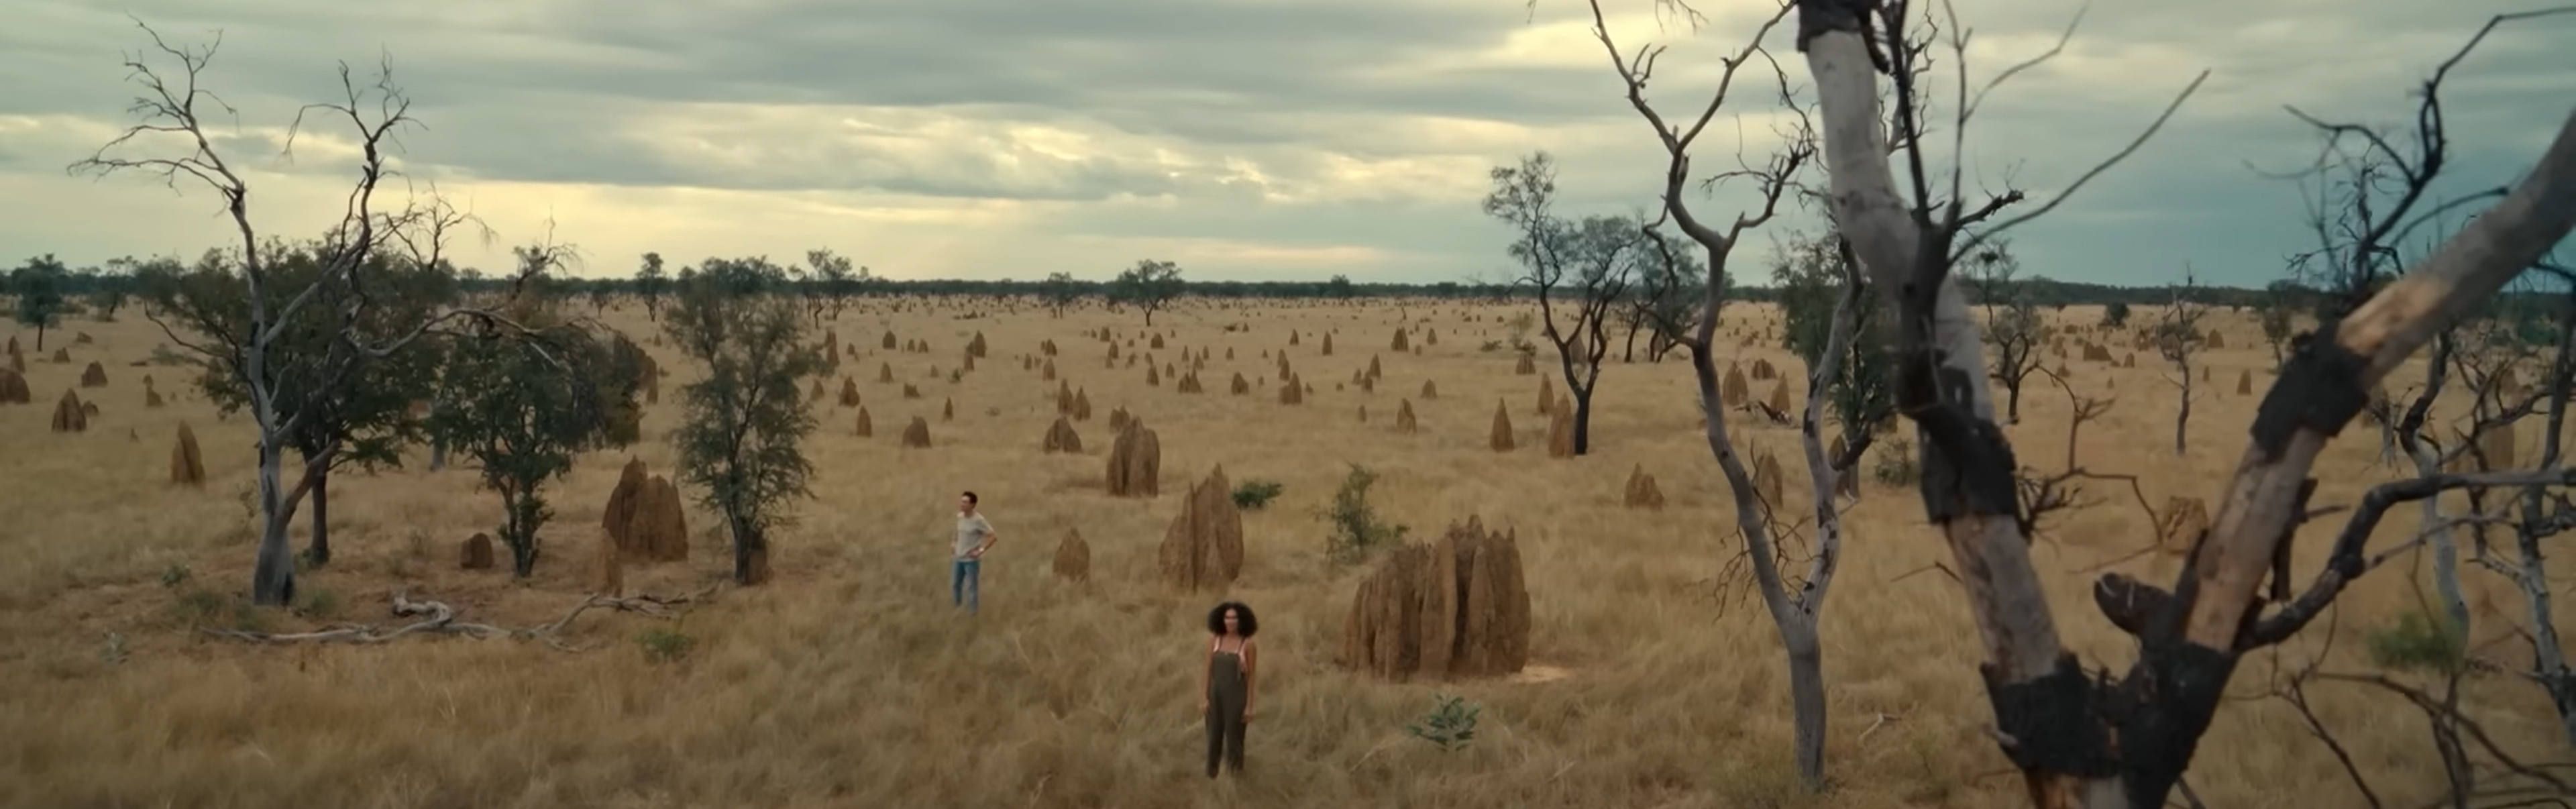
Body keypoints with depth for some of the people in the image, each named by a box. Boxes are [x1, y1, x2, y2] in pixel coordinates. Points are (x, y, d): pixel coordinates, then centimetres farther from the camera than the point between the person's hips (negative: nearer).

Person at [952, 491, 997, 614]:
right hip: (958, 558, 7)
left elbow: (993, 536, -18)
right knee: (955, 584, 18)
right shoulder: (960, 517, 0)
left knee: (970, 588, 2)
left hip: (971, 560, -7)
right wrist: (955, 545, 10)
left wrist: (981, 551, -20)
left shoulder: (978, 520, -21)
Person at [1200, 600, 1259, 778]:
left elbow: (1251, 678, -4)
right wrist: (1203, 699, -4)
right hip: (1216, 696, 3)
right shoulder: (1214, 642, 2)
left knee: (1234, 741, 0)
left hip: (1236, 697, -3)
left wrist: (1249, 706, -7)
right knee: (1214, 740, 8)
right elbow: (1207, 672, 3)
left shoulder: (1248, 645, -7)